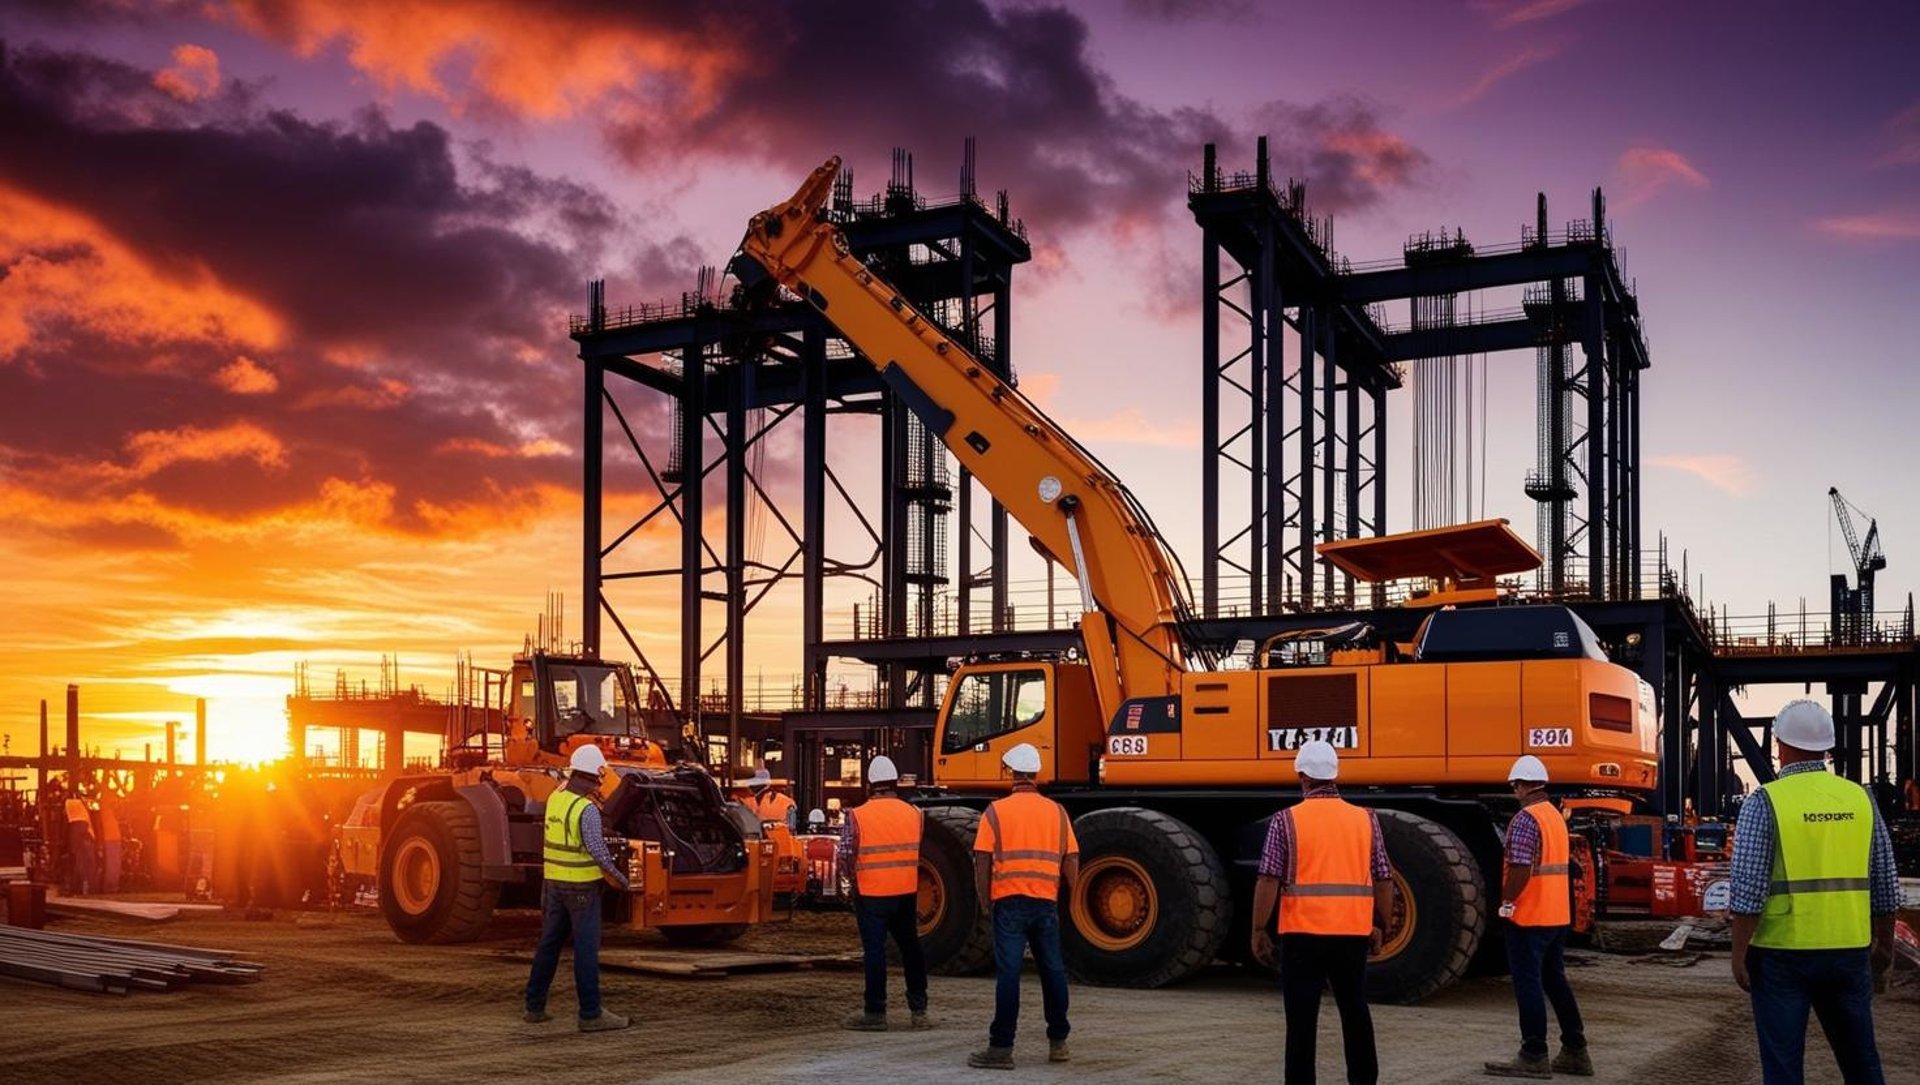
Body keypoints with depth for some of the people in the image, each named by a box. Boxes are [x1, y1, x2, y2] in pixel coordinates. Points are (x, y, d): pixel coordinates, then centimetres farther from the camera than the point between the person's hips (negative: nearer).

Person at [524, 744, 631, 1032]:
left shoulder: (554, 798, 3)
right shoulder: (587, 810, -19)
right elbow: (597, 851, -21)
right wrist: (619, 877, -9)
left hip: (554, 882, 7)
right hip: (582, 886, -7)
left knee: (549, 944, 14)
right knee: (586, 949, -4)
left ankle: (535, 1006, 20)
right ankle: (591, 1014, -3)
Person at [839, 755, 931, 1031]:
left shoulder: (857, 816, -10)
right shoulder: (915, 814, 0)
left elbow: (845, 857, -8)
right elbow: (920, 853, 7)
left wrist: (856, 872, 11)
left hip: (871, 893, -4)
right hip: (907, 892, 4)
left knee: (874, 950, 3)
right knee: (911, 948, 14)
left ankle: (875, 1013, 7)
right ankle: (919, 1010, 19)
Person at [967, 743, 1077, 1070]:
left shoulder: (996, 811, -1)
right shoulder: (1057, 812, 8)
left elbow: (982, 862, -5)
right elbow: (1071, 862, 7)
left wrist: (984, 900, 5)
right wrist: (1074, 901, 18)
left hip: (1009, 900, -3)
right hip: (1047, 902, 3)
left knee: (1008, 973, -4)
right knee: (1053, 971, 12)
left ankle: (1001, 1048, -6)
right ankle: (1058, 1043, 22)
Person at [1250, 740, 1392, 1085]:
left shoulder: (1286, 820, -5)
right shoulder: (1366, 819, 4)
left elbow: (1268, 881, -9)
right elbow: (1383, 881, 7)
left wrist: (1259, 931, -1)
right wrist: (1380, 927, 18)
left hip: (1303, 934, -3)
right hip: (1353, 933, 3)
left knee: (1302, 1018, 3)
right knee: (1356, 1012, 17)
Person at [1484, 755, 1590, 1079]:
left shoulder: (1525, 819, -16)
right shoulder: (1556, 816, 14)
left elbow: (1520, 869, -25)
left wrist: (1507, 902, -15)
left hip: (1528, 917, -9)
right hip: (1558, 915, 9)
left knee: (1528, 984, -3)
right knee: (1555, 980, 15)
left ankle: (1534, 1056, 0)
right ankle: (1575, 1051, 19)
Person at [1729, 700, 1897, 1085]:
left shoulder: (1765, 801, -9)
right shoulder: (1860, 799, 4)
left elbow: (1748, 888, -13)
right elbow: (1884, 884, 9)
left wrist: (1739, 953, -6)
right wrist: (1884, 944, 21)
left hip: (1782, 952, -4)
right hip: (1849, 949, 4)